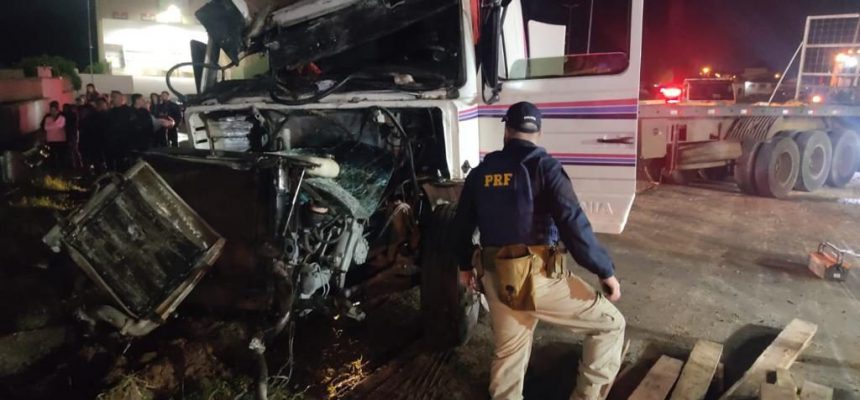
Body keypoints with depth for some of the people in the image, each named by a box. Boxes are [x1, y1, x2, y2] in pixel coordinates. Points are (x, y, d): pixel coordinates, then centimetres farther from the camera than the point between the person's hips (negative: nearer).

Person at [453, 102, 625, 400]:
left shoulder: (481, 172, 10)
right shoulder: (544, 166, -6)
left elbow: (461, 225, 17)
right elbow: (574, 224, -15)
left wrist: (465, 265, 33)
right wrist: (605, 271, -6)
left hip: (496, 280, 6)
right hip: (539, 278, -6)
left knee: (508, 353, 22)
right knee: (610, 323, 11)